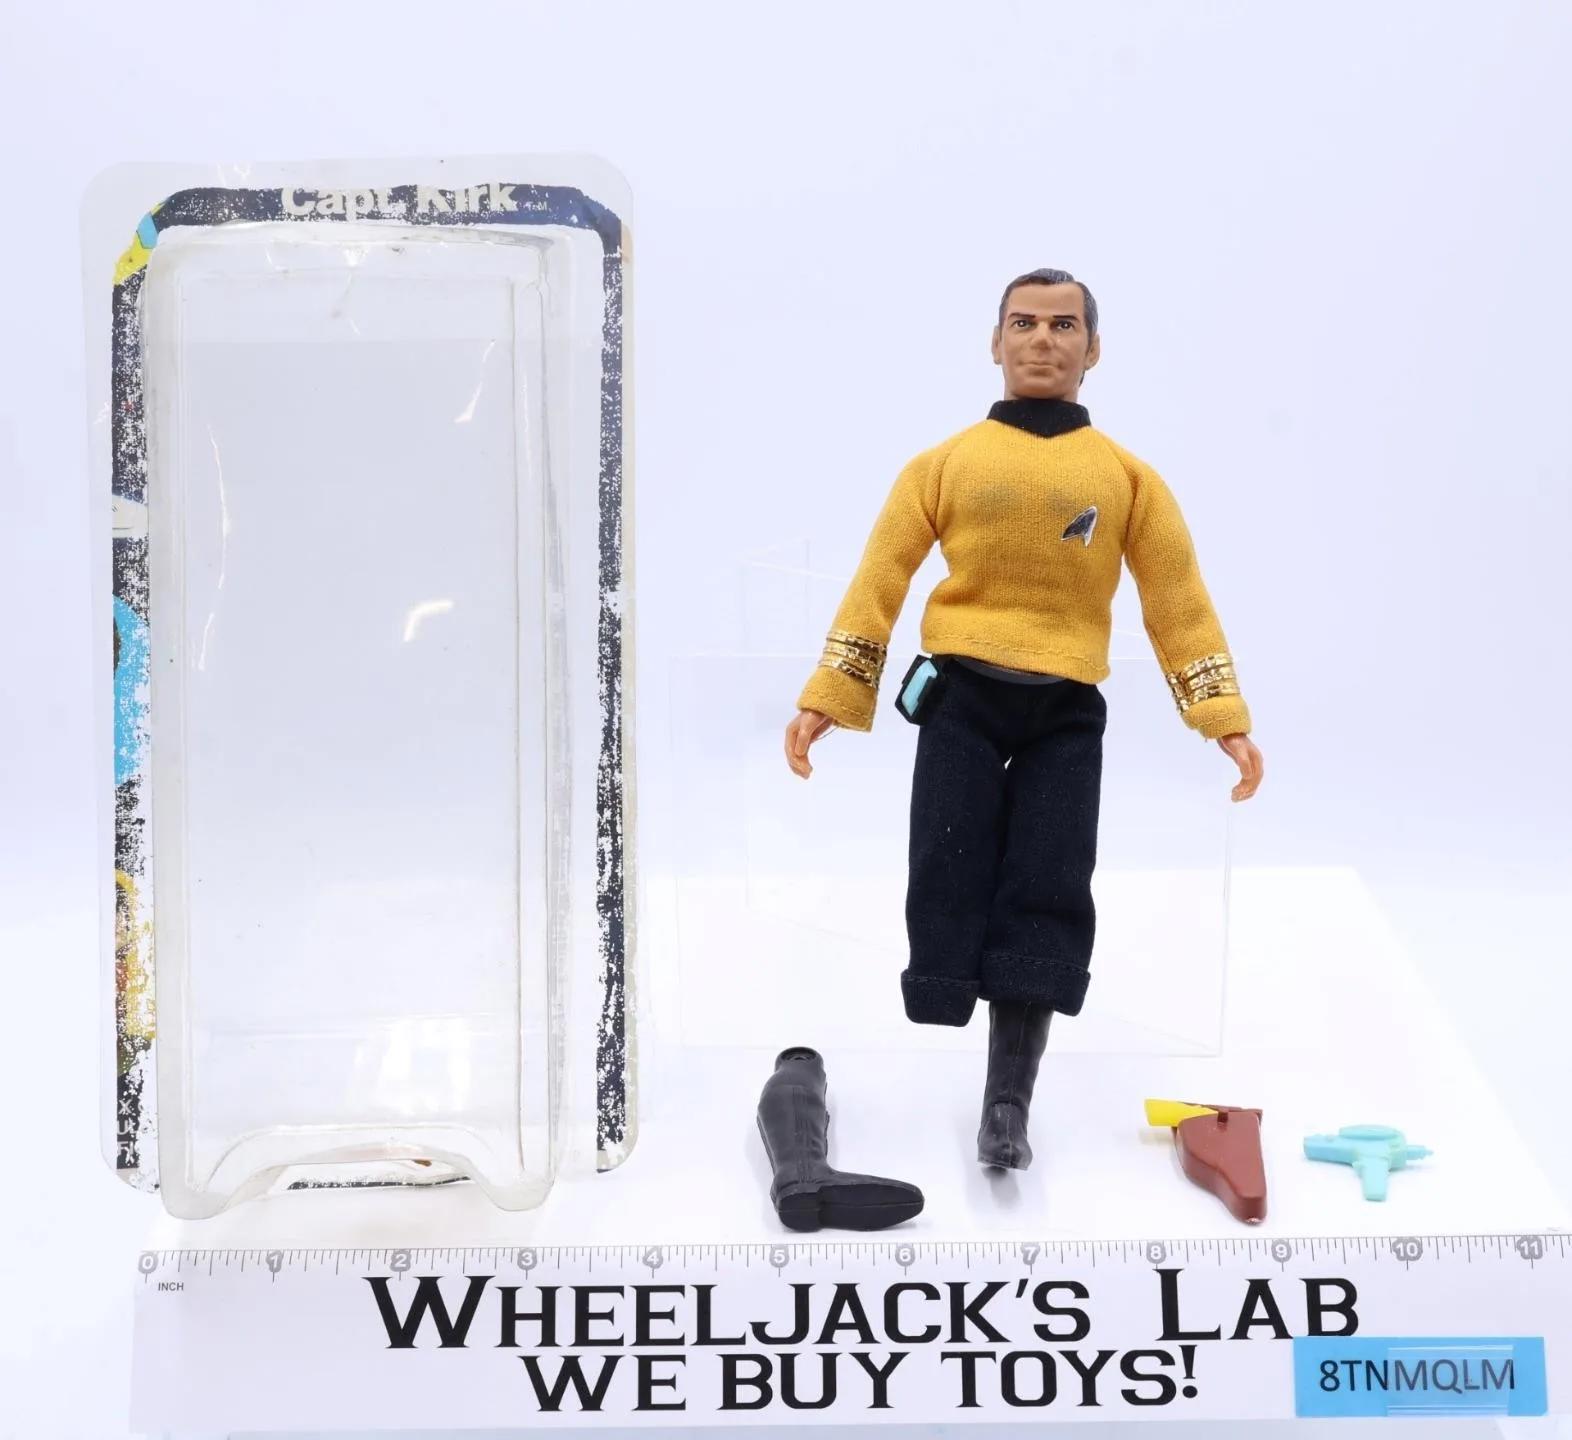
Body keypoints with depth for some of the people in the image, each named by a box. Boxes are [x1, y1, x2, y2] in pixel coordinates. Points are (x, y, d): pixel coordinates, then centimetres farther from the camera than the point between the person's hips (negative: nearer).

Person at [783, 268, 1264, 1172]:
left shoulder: (1128, 477, 9)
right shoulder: (946, 463, 7)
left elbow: (1180, 598, 7)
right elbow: (879, 581, 5)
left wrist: (1226, 719, 0)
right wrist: (825, 699, -1)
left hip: (1066, 715, 1)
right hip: (962, 699, 0)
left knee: (1045, 898, -2)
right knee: (950, 879, -5)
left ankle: (1009, 1104, 7)